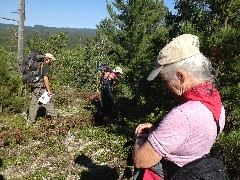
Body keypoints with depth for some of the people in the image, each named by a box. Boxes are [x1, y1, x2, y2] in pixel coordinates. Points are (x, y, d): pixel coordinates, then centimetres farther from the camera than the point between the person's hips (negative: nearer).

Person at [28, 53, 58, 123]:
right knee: (47, 103, 3)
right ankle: (55, 116, 14)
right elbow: (45, 78, -19)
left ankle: (32, 119, 10)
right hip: (41, 88, -8)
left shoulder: (40, 65, 15)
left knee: (34, 103, 8)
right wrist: (49, 90, -17)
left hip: (34, 87, 8)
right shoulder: (46, 66, -10)